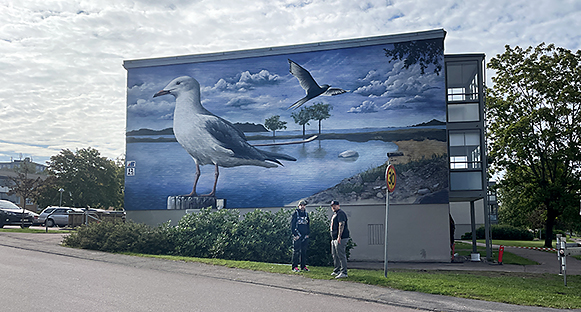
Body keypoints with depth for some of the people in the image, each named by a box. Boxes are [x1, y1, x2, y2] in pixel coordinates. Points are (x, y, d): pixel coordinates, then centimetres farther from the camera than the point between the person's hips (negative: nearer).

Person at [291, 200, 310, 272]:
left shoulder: (306, 214, 14)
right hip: (297, 236, -5)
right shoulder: (295, 213, -2)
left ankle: (303, 266, 15)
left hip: (305, 236, 5)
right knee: (296, 251, -6)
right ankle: (295, 267, -1)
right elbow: (292, 224, -5)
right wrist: (295, 234, -11)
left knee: (304, 252, 8)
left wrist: (308, 234, 8)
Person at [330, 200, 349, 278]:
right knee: (335, 255, 16)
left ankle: (344, 272, -11)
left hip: (341, 238, -11)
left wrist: (339, 237, -27)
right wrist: (333, 238, 24)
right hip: (334, 238, 11)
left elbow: (341, 225, -20)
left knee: (341, 255, -12)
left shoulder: (340, 213, -10)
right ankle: (337, 270, 26)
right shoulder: (334, 214, 22)